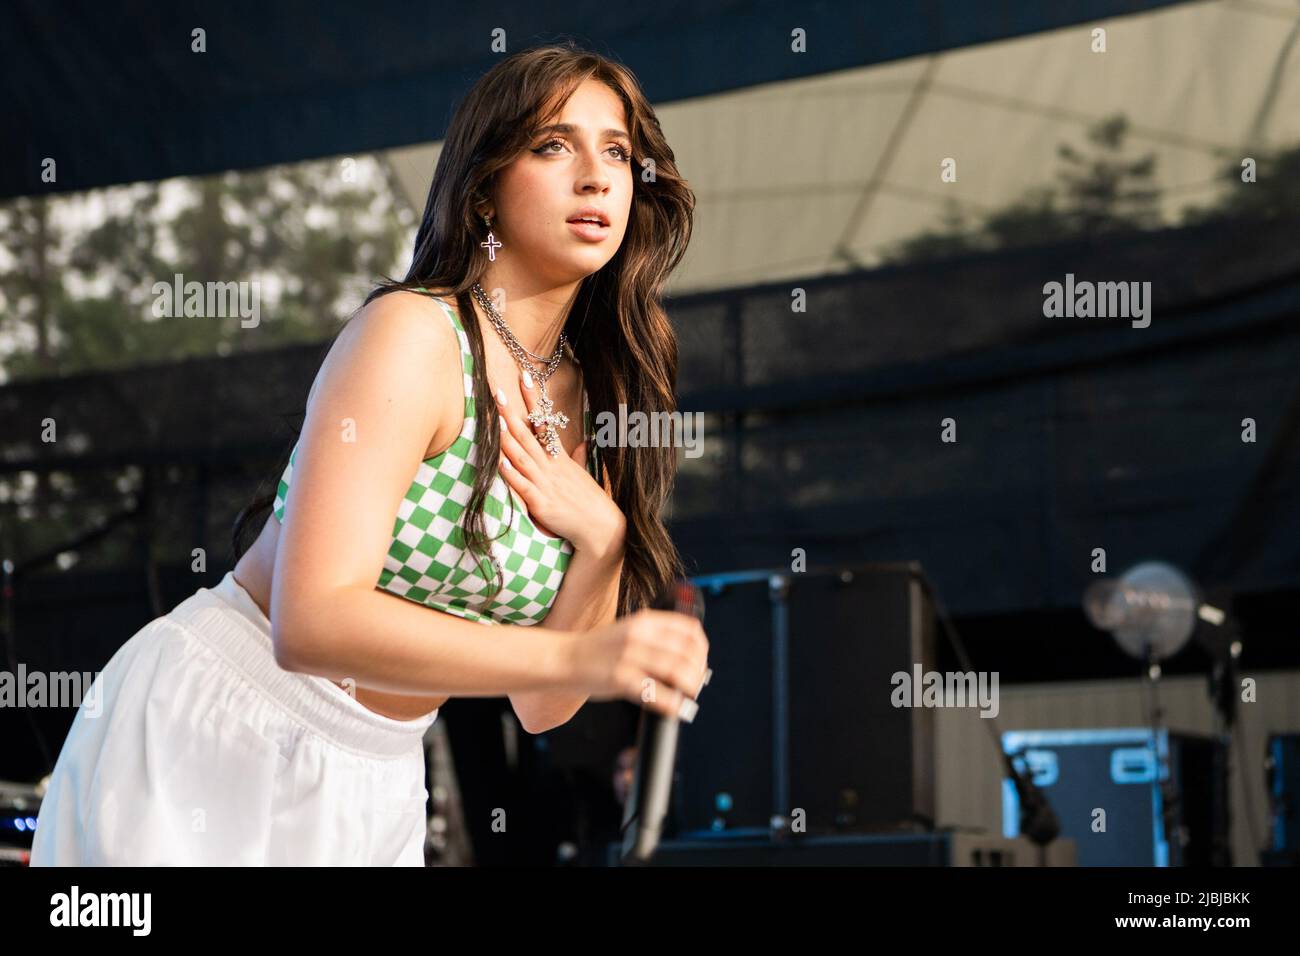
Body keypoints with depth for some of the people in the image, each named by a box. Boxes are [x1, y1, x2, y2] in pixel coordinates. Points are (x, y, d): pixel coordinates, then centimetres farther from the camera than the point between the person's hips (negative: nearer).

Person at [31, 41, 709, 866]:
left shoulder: (589, 408, 4)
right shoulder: (412, 334, -16)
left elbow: (541, 706, 4)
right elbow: (312, 623, -27)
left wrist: (602, 542, -13)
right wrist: (581, 657, -35)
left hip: (371, 792, 7)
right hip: (211, 746, -7)